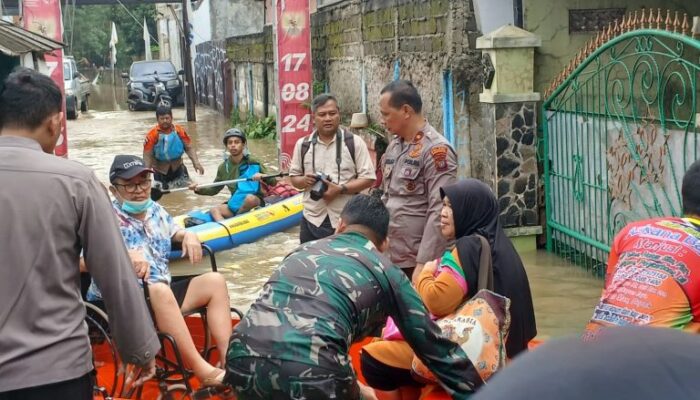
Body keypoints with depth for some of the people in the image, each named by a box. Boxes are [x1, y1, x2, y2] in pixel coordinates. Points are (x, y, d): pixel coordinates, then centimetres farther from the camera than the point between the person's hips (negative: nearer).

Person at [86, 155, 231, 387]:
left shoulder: (155, 210, 12)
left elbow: (176, 232, 29)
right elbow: (85, 262, -25)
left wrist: (189, 236, 5)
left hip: (162, 294, 8)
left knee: (214, 281, -3)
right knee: (160, 290, -37)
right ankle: (203, 372, -39)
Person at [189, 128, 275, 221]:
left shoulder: (253, 163, -6)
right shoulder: (224, 168, 6)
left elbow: (273, 183, -5)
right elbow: (214, 189, 16)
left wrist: (262, 176, -25)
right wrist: (199, 189, -2)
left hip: (255, 203, -4)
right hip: (235, 205, 4)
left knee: (250, 197, -35)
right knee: (214, 210, -20)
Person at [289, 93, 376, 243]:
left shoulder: (354, 142, -5)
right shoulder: (303, 144, 5)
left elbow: (368, 178, -6)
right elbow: (294, 177, 14)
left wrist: (340, 189, -20)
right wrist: (304, 181, -11)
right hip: (312, 220, 3)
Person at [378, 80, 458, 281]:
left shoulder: (436, 150, -13)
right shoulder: (393, 146, 11)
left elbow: (438, 213, -18)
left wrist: (423, 263, -21)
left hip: (417, 261, -7)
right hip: (390, 258, 7)